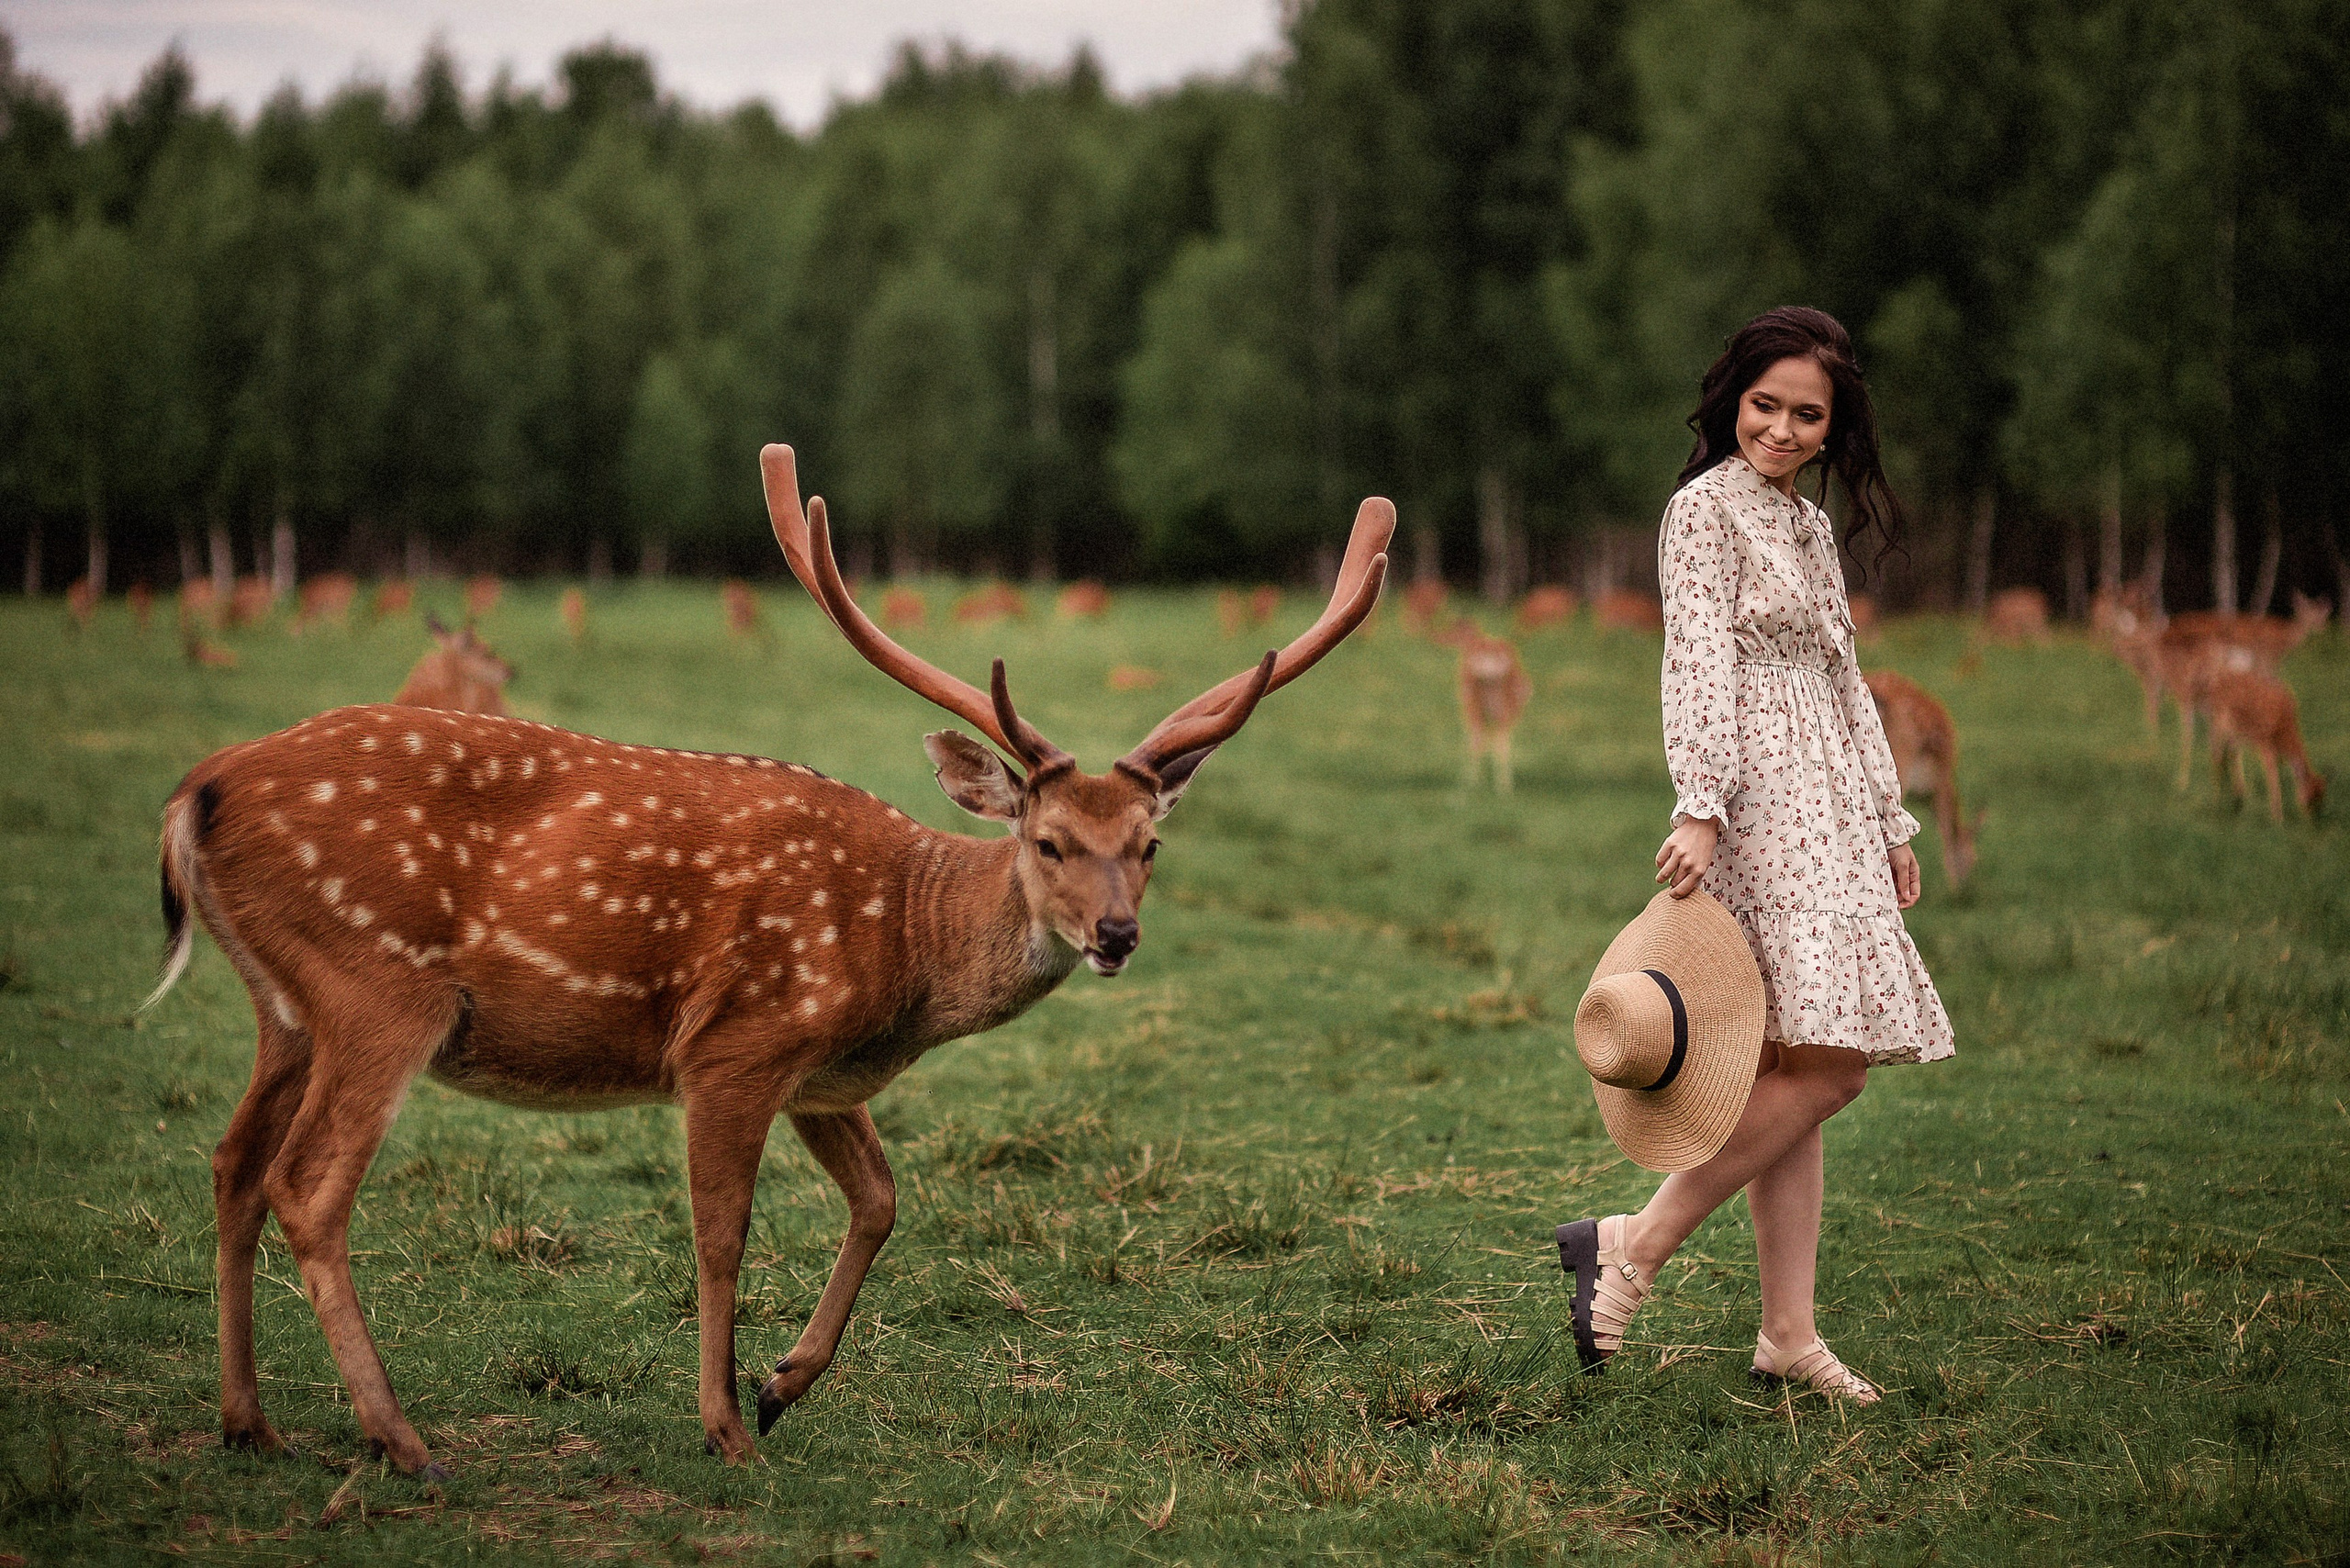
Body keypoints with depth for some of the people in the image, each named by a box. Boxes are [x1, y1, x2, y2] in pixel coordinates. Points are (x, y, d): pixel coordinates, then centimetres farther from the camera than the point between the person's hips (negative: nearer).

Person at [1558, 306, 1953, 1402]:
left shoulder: (1811, 529, 21)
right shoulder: (1707, 508, -4)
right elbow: (1699, 665, -15)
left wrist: (1891, 822, 23)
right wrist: (1699, 808, -24)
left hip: (1828, 816, 9)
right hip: (1761, 804, -9)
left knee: (1798, 1072, 5)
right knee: (1823, 1065, -18)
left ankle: (1789, 1332, 5)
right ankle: (1635, 1244, -14)